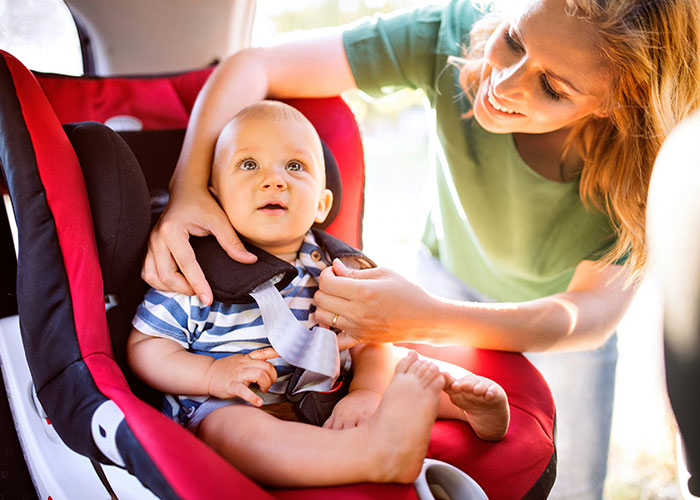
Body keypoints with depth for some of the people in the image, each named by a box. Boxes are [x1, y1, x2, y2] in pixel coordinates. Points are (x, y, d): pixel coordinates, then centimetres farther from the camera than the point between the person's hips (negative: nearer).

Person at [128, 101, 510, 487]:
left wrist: (366, 393, -20)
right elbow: (144, 347, -4)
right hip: (224, 407, -5)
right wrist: (212, 374, -20)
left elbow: (370, 344, 2)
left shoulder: (332, 268, 4)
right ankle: (375, 454, -51)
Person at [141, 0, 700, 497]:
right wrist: (188, 186, -47)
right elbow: (254, 66, -31)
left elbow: (596, 311, -36)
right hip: (452, 277, 1)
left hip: (568, 313, 0)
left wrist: (428, 321, -52)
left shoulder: (653, 161, -35)